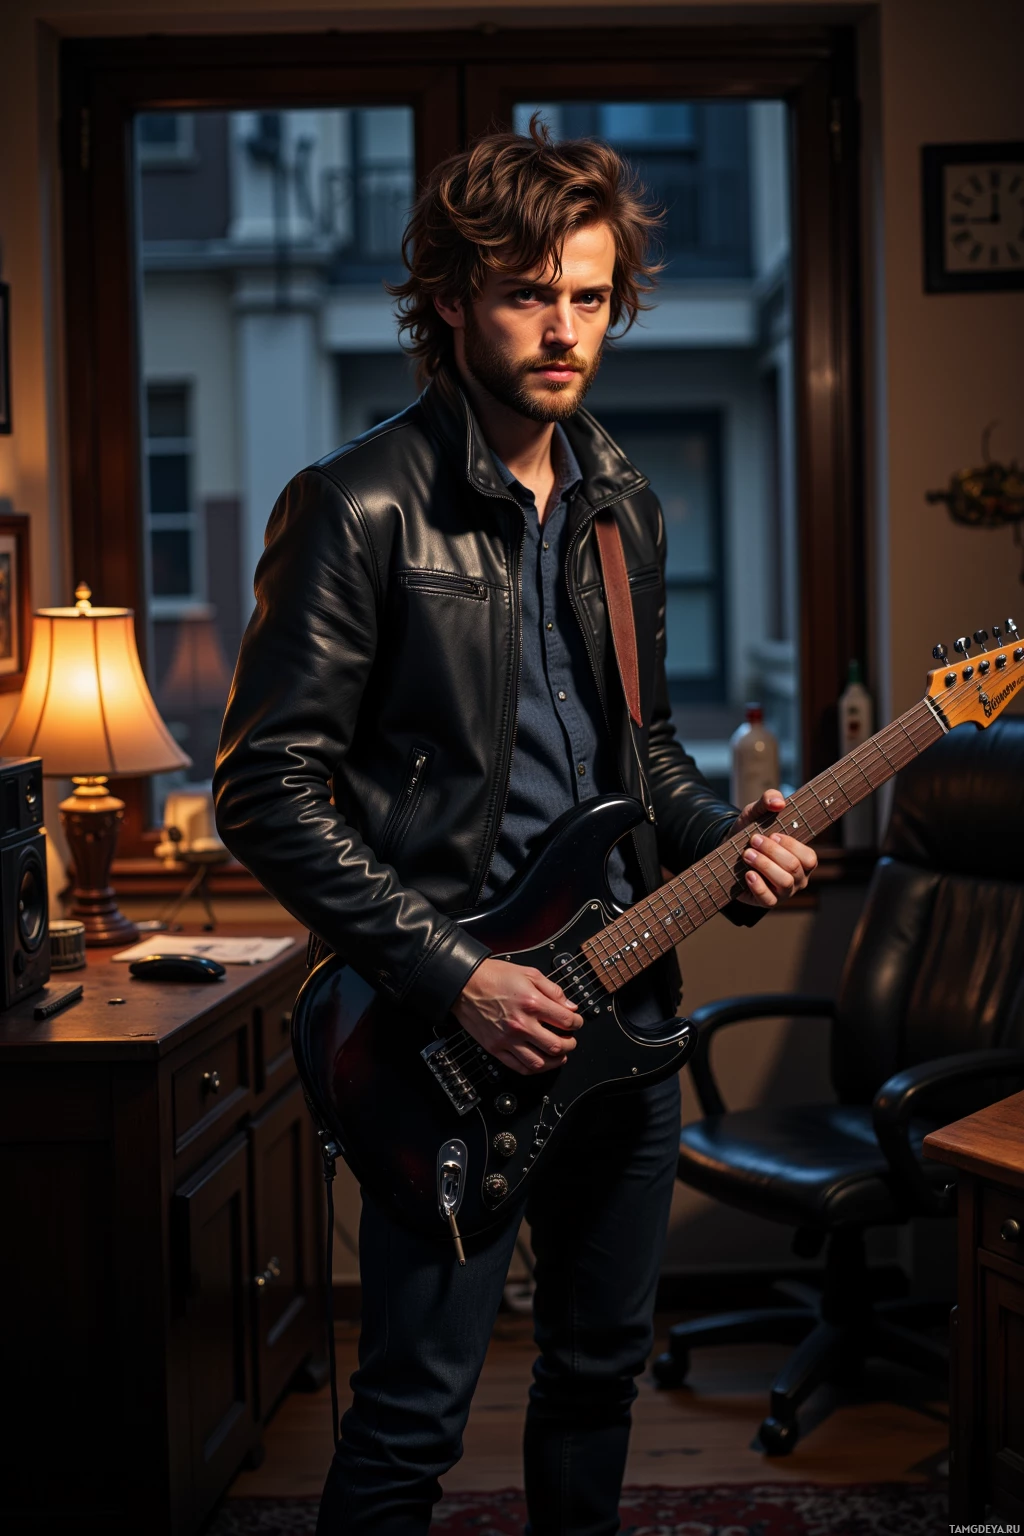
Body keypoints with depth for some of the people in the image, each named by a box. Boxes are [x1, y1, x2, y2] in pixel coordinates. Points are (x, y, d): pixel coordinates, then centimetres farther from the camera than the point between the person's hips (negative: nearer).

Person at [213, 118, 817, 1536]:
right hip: (444, 1021, -7)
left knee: (604, 1354, 19)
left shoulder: (623, 507, 9)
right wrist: (451, 978, -19)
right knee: (417, 1407, -1)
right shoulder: (360, 510, -13)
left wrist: (723, 837, 0)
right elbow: (267, 794, -15)